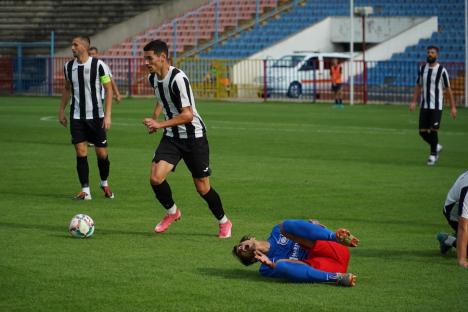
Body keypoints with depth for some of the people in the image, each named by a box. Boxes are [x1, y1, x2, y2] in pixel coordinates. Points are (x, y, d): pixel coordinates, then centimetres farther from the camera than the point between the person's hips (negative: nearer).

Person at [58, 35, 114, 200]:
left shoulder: (98, 65, -10)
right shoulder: (68, 66, 3)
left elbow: (108, 90, -7)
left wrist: (107, 115, -13)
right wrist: (61, 110, 15)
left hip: (96, 116, -3)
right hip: (76, 117, 3)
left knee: (102, 154, 2)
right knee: (81, 152, -4)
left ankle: (104, 183, 26)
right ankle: (85, 190, 1)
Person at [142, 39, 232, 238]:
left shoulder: (178, 78, -24)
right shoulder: (153, 78, 1)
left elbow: (188, 115, -26)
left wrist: (160, 124, -28)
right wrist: (154, 117, 8)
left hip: (194, 136, -6)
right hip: (172, 137, 6)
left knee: (202, 187, 1)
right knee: (155, 178, -13)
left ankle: (224, 222, 24)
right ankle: (172, 212, 14)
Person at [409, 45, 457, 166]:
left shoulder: (442, 71, -6)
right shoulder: (422, 69, 7)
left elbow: (448, 89, -3)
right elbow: (418, 87, 15)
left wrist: (453, 107, -5)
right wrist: (414, 102, 4)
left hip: (436, 106, -4)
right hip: (424, 106, 4)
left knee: (433, 130, -10)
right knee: (423, 132, 2)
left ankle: (433, 154, 5)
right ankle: (436, 147, 28)